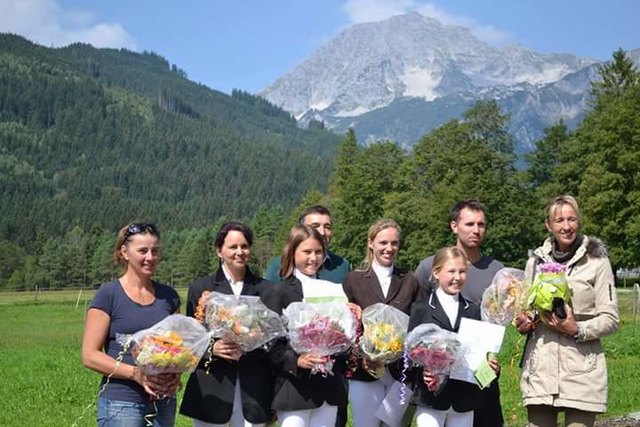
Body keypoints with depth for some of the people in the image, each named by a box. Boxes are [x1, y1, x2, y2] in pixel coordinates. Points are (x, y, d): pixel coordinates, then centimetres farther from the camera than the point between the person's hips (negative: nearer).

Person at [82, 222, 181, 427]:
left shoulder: (168, 296, 9)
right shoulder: (108, 295, -4)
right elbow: (90, 355, -8)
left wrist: (176, 373, -5)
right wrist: (136, 373, -19)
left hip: (163, 402, 5)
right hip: (121, 402, -5)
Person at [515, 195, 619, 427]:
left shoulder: (596, 261, 0)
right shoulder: (536, 261, 11)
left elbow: (611, 319, -1)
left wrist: (577, 330, -17)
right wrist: (522, 323, 0)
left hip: (581, 370, -3)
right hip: (540, 366, 3)